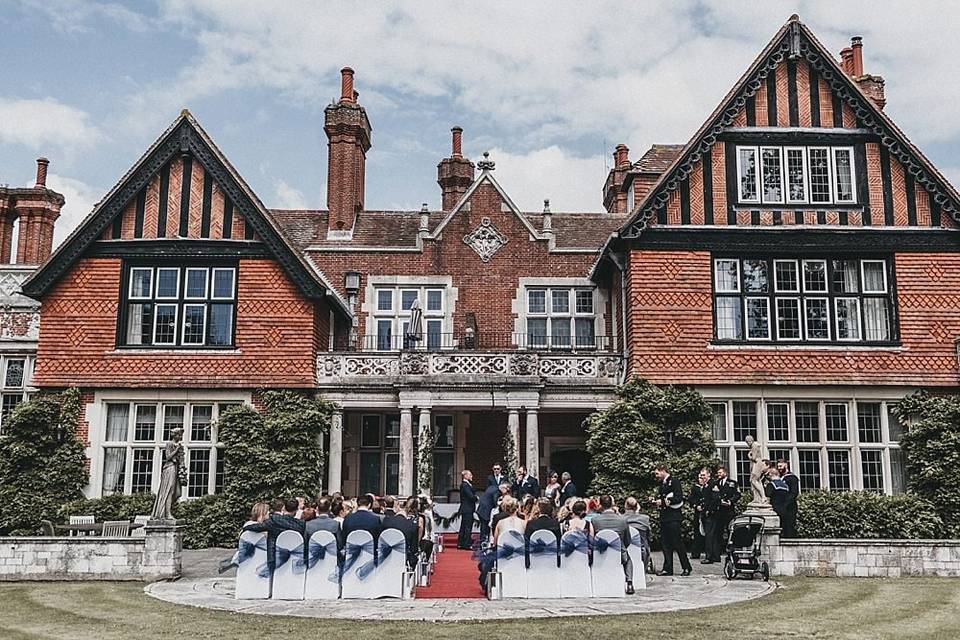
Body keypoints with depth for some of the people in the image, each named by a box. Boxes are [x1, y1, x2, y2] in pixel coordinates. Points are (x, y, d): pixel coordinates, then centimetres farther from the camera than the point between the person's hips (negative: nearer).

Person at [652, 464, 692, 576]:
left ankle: (687, 567, 4)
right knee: (665, 543, 7)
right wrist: (656, 502, 3)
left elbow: (679, 498, -16)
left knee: (677, 542, -5)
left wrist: (662, 501, -15)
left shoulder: (674, 481, -8)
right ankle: (667, 568, 11)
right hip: (664, 517, 8)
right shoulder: (662, 484, 18)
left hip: (673, 517, -8)